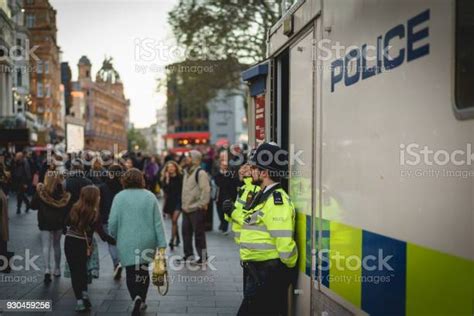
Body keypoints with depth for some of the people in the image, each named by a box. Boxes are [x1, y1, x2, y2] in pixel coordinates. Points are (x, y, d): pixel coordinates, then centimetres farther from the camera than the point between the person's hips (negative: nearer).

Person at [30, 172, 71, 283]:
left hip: (45, 223, -2)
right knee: (57, 245, 17)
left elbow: (33, 206, -3)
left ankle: (47, 270, -18)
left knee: (46, 246, -1)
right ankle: (57, 269, 24)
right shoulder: (63, 192, -9)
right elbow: (67, 207, -3)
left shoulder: (41, 191, -13)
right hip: (59, 222, 2)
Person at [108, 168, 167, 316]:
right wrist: (162, 245, -1)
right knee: (143, 271, 19)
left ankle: (137, 298, -15)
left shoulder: (119, 197, -5)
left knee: (131, 273, 5)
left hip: (127, 243, -2)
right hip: (147, 242, 2)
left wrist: (114, 237, 14)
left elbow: (112, 222, -6)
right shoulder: (150, 196, -2)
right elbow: (158, 222, -4)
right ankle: (142, 301, 24)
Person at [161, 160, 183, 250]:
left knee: (174, 220, -16)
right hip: (170, 201, 4)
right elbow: (165, 190, -6)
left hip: (179, 200, -4)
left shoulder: (180, 177, -4)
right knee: (173, 221, 13)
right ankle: (177, 239, 29)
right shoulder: (165, 178, 4)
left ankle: (172, 240, -18)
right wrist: (167, 179, -14)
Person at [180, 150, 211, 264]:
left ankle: (203, 256, 9)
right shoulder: (187, 172, 15)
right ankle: (188, 254, 27)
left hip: (196, 210, -9)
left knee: (199, 234, -2)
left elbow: (206, 191, -20)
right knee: (186, 232, 14)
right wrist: (183, 204, 18)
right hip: (186, 209, 9)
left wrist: (201, 205, -20)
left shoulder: (200, 173, -14)